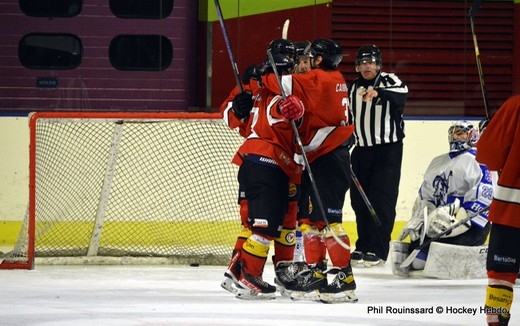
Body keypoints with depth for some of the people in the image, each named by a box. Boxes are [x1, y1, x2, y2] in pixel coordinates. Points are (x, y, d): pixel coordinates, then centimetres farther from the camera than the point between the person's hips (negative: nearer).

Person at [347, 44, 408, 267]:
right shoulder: (353, 88, 12)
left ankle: (378, 251, -7)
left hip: (387, 149, -6)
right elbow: (348, 117, 23)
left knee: (382, 199, -8)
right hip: (362, 149, 6)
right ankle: (363, 246, 19)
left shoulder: (388, 81, -6)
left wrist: (378, 92, -46)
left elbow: (402, 93, -30)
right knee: (359, 199, 8)